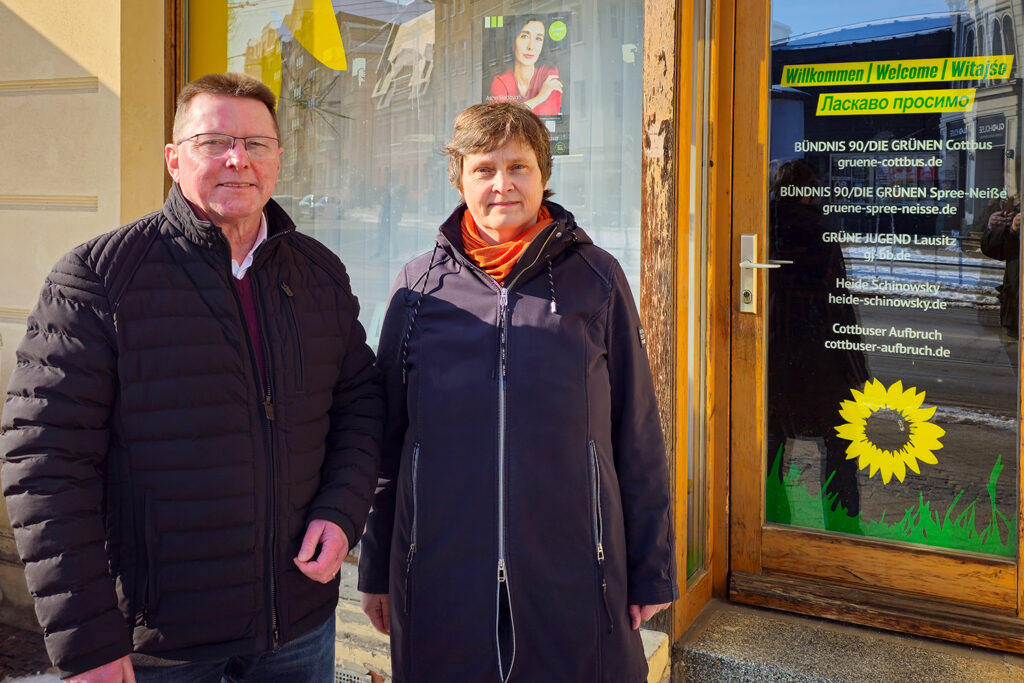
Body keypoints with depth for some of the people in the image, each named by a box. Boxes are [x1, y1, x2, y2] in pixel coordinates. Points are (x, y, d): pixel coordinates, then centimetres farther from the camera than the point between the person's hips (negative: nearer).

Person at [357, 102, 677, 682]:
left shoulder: (597, 279, 1)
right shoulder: (419, 286, 4)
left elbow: (638, 434, 3)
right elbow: (388, 437, 9)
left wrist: (652, 570, 3)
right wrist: (378, 570, 11)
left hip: (574, 577, -1)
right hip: (440, 582, 1)